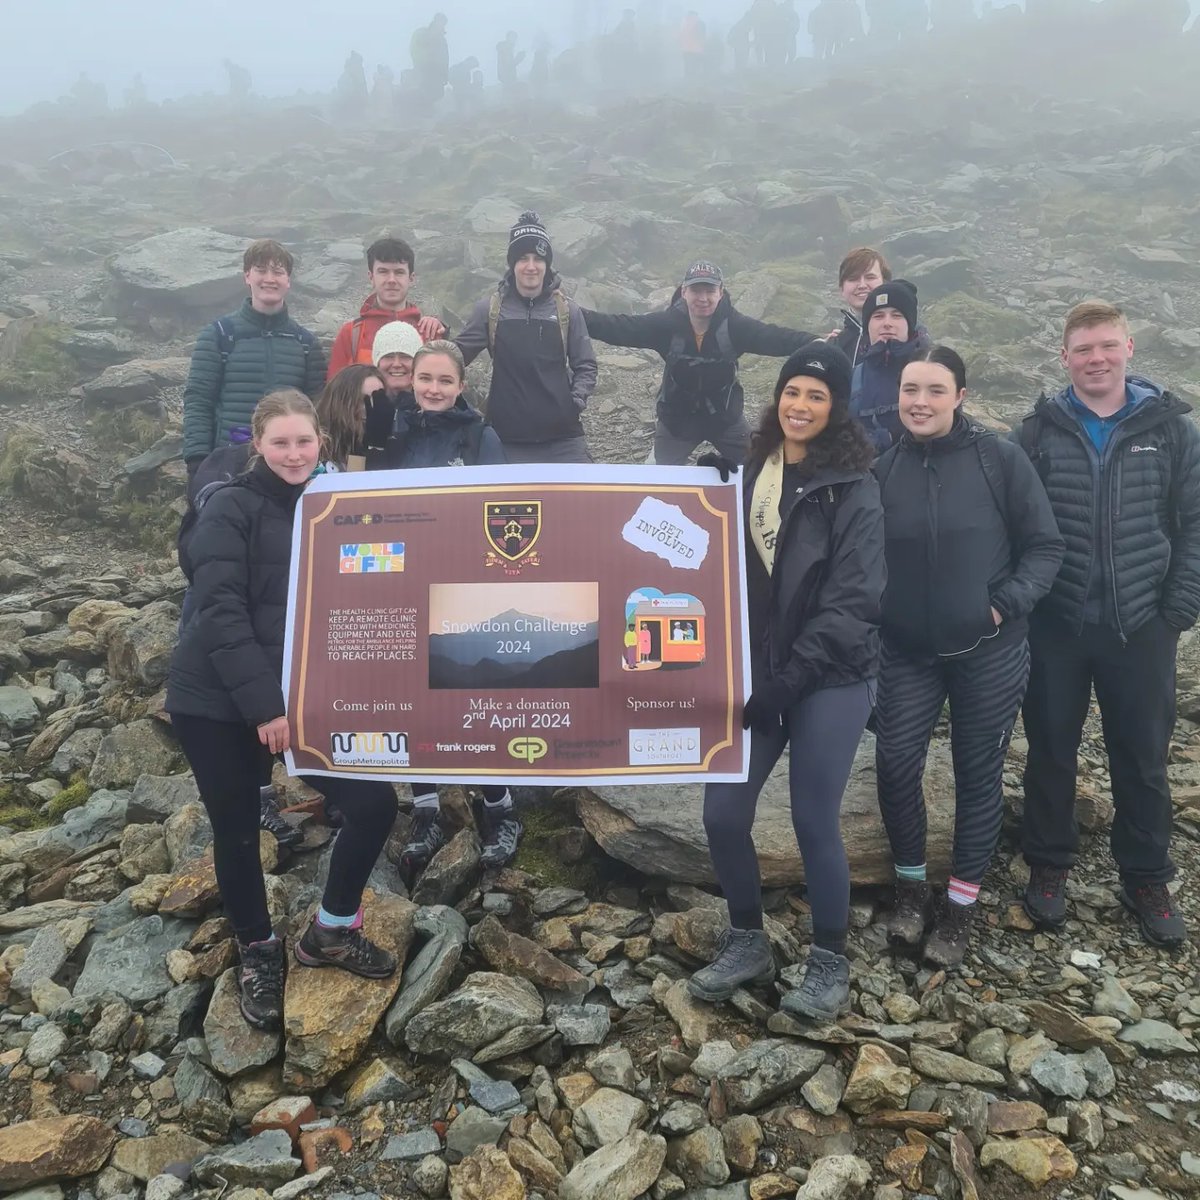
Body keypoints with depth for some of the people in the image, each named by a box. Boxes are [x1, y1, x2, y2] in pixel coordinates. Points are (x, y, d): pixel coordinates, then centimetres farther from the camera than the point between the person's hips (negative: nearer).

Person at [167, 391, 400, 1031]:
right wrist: (263, 704, -23)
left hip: (303, 694, 4)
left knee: (375, 802, -4)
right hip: (219, 701, -4)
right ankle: (257, 951, 34)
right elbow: (222, 612, -17)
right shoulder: (230, 507, -8)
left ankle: (330, 931, 20)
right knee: (238, 832, 7)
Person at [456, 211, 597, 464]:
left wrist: (576, 401, -6)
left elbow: (585, 365, 9)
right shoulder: (489, 309, 3)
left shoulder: (566, 310, 5)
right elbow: (457, 355, 7)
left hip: (563, 437, 1)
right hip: (508, 438, 0)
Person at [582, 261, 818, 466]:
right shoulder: (665, 324, -19)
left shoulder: (735, 326, -19)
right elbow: (619, 327, -24)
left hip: (725, 417, 1)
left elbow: (778, 338, -28)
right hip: (677, 419, 0)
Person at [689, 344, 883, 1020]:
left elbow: (852, 602, -13)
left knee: (815, 822, 1)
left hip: (829, 680, -5)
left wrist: (786, 682, -16)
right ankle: (748, 944, 26)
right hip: (757, 672, 5)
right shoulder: (753, 471, 9)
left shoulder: (854, 487, -8)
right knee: (723, 814, 3)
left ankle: (831, 964, 24)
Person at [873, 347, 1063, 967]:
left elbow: (1045, 545, -4)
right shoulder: (882, 467, -2)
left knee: (978, 775, 8)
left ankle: (961, 903, 27)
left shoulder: (1000, 459, -8)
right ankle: (911, 885, 24)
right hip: (907, 653, 2)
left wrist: (1007, 603, -16)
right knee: (895, 766, -2)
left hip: (989, 653, -1)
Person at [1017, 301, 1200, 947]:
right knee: (1050, 753, 11)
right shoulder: (1039, 430, 0)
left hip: (1142, 627, 1)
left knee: (1143, 760, 11)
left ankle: (1146, 880, 29)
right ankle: (1048, 867, 29)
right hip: (1055, 626, 0)